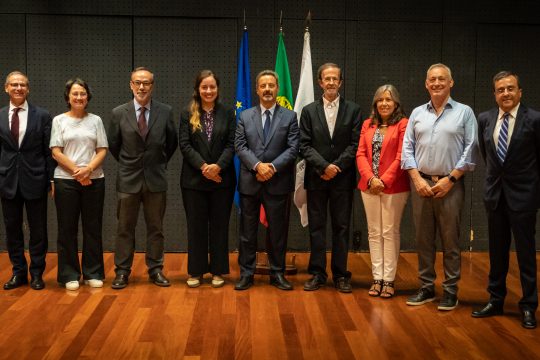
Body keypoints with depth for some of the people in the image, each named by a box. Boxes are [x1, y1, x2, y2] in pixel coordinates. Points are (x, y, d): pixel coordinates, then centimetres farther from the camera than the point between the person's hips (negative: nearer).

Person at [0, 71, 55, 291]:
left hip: (35, 179, -2)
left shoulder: (42, 116, -1)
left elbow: (49, 150, -1)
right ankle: (18, 272, 23)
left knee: (38, 229, 6)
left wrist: (51, 179, -5)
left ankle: (36, 273, 19)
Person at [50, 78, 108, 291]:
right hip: (66, 180, -1)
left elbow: (102, 151, 3)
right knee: (67, 228, 3)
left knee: (93, 227, 5)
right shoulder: (59, 120, 4)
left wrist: (88, 169, -13)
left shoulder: (95, 120, 7)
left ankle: (93, 273, 15)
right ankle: (69, 275, 13)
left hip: (94, 180, 1)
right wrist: (77, 171, -11)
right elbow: (56, 152, -2)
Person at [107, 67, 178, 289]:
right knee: (125, 228, 6)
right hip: (128, 179, 0)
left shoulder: (165, 112, -2)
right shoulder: (119, 113, -2)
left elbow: (172, 143, 10)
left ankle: (155, 270, 19)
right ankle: (122, 272, 16)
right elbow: (113, 145, 10)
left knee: (156, 228, 9)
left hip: (156, 179, 0)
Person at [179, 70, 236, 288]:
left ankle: (218, 270, 16)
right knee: (196, 225, 6)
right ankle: (196, 271, 17)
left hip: (222, 178, 0)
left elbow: (231, 144, -2)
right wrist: (204, 167, -16)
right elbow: (184, 145, -4)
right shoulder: (188, 115, 4)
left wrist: (217, 166, -17)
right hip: (194, 179, 0)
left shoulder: (228, 114, 5)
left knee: (219, 225, 6)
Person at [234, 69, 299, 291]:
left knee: (278, 231, 7)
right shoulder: (245, 116, 8)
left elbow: (293, 148, -4)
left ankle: (277, 274, 19)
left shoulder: (289, 117, 4)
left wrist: (273, 167, -16)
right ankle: (246, 274, 16)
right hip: (250, 182, 1)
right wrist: (257, 165, -16)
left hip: (278, 183, -1)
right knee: (247, 231, 6)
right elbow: (239, 146, -1)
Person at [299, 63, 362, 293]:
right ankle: (317, 274, 13)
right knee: (316, 227, 5)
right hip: (316, 178, 1)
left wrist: (336, 167, -12)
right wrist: (324, 166, -12)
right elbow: (305, 145, 0)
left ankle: (340, 275, 13)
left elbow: (355, 144, -2)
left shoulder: (353, 110, 4)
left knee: (341, 227, 5)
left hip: (342, 178, -1)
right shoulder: (309, 111, 6)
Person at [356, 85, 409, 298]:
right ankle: (377, 278, 16)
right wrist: (370, 178, -9)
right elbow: (361, 154, 5)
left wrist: (384, 180, -15)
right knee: (374, 233, 8)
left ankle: (389, 280, 9)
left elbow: (401, 157, -10)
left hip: (393, 187, -5)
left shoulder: (403, 124, -4)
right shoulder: (368, 125, 11)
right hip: (369, 186, 5)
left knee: (390, 233, 2)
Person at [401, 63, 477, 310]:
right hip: (421, 183, 3)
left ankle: (450, 291, 12)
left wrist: (449, 180, -10)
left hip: (450, 184, -3)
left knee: (450, 241, 2)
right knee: (423, 239, 8)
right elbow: (407, 149, 7)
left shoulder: (464, 113, 2)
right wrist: (418, 179, -4)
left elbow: (470, 151, -3)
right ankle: (426, 288, 19)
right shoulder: (417, 113, 10)